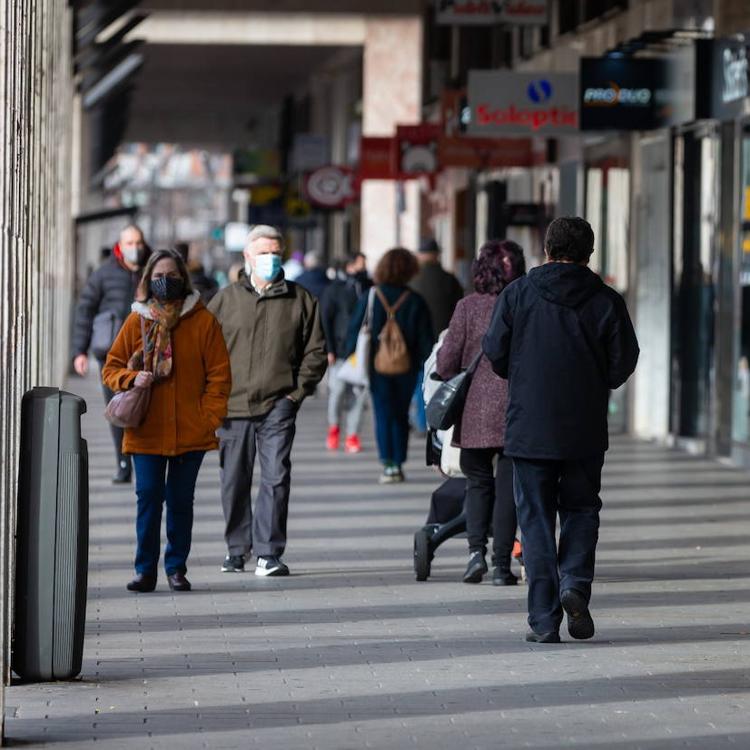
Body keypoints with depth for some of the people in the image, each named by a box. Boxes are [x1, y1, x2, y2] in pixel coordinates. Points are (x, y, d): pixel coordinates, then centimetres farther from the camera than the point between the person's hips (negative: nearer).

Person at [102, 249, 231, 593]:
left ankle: (177, 568, 16)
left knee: (181, 500, 7)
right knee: (148, 497, -3)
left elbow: (219, 374, 2)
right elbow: (111, 367, 10)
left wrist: (210, 417, -6)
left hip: (191, 432, 0)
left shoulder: (203, 322, 1)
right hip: (146, 431, 0)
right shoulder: (136, 321, 4)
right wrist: (132, 379, -11)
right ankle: (145, 569, 4)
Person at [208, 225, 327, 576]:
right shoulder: (226, 300, 8)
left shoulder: (299, 300, 7)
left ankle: (268, 552, -6)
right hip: (233, 405, 1)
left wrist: (298, 390, 0)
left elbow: (315, 350, 9)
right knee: (234, 481, 8)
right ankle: (237, 549, 22)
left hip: (278, 405, -1)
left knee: (275, 478, -9)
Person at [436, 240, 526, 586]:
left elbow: (446, 363, -3)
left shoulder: (469, 307, -5)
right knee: (508, 486, 6)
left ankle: (476, 549, -4)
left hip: (476, 412, -1)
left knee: (478, 482, 14)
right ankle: (501, 565, 5)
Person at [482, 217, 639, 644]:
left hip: (529, 427, 0)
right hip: (585, 431, 0)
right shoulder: (607, 301, -3)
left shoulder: (517, 294, -2)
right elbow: (623, 365, -3)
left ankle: (544, 620, 2)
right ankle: (575, 583, -7)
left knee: (536, 520, 5)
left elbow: (496, 354, -1)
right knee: (581, 509, 17)